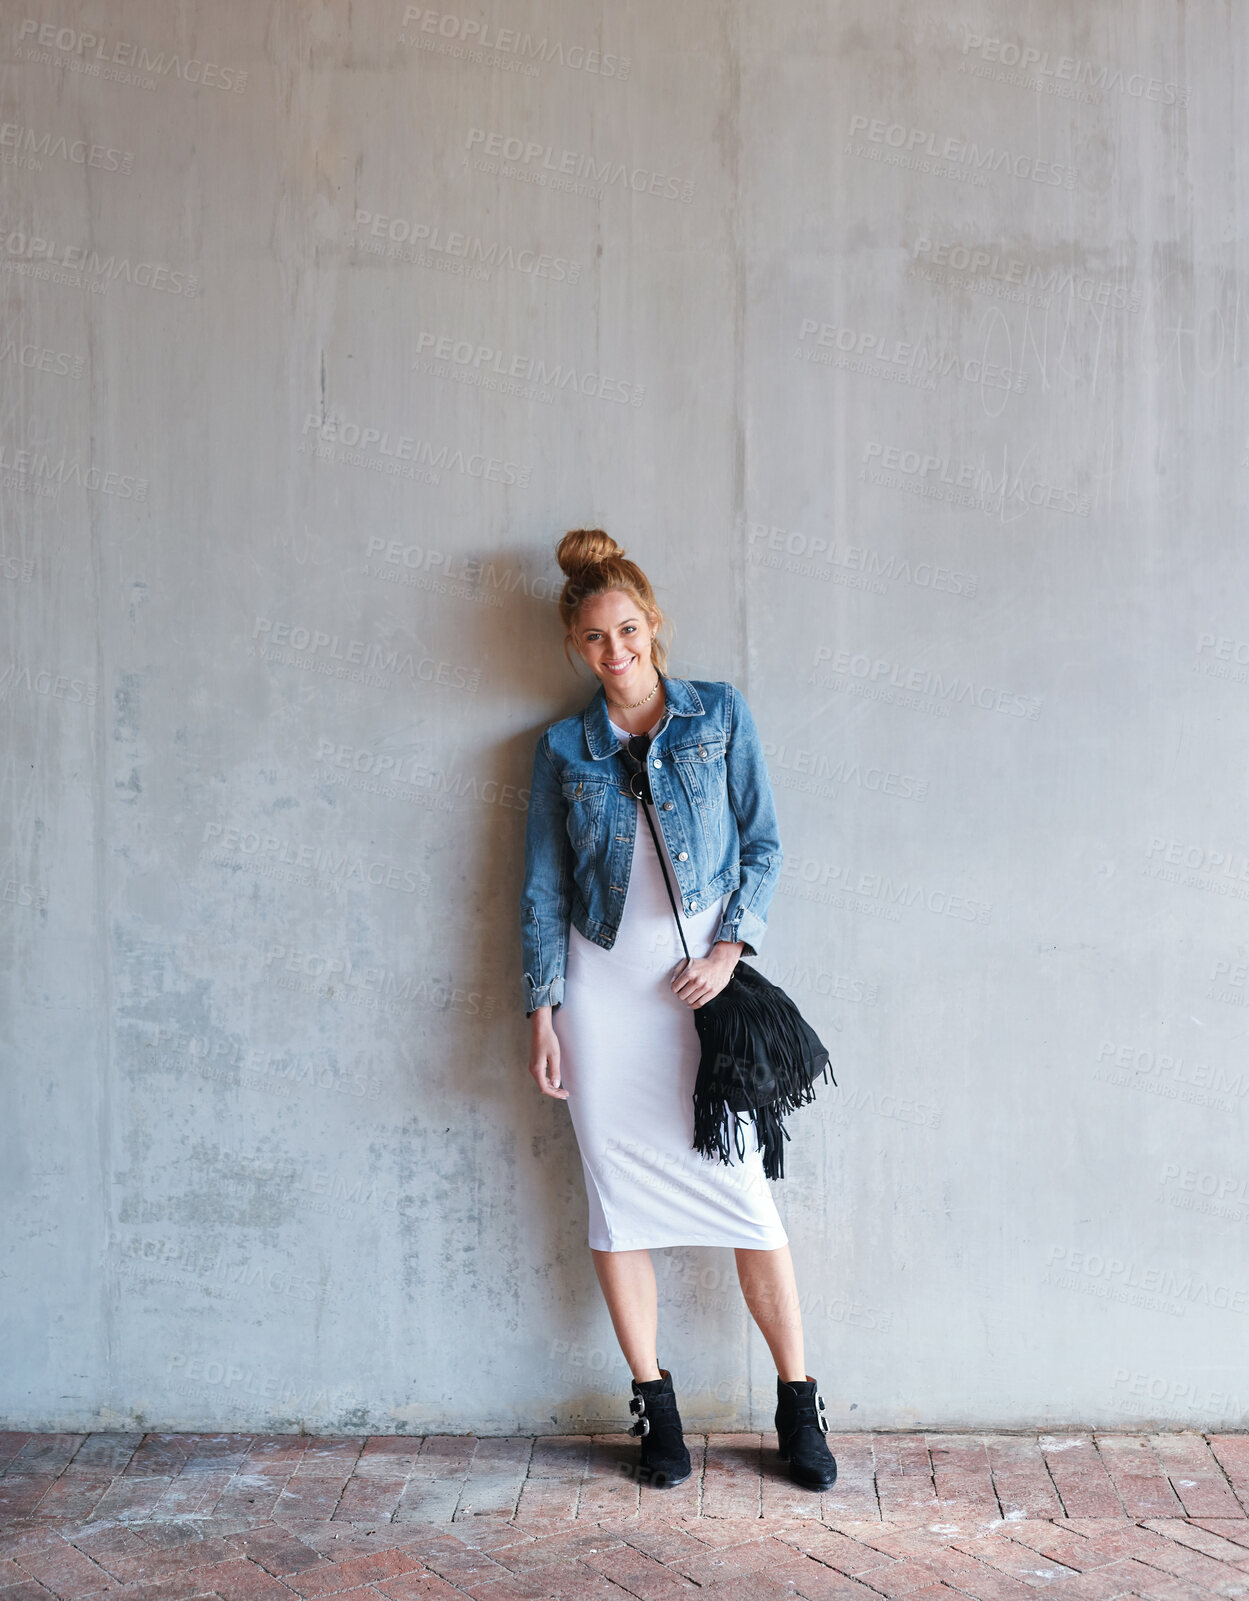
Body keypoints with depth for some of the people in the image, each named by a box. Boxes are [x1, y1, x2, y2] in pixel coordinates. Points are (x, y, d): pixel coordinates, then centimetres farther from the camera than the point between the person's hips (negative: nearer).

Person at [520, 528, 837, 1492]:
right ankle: (655, 1404, 17)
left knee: (742, 1187, -4)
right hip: (602, 981, 2)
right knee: (618, 1199, 4)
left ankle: (798, 1404, 10)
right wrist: (543, 1013, 2)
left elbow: (764, 843, 4)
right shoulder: (563, 749, 7)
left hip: (703, 974, -1)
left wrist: (730, 951, -8)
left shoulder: (720, 714, 5)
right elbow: (544, 889, 7)